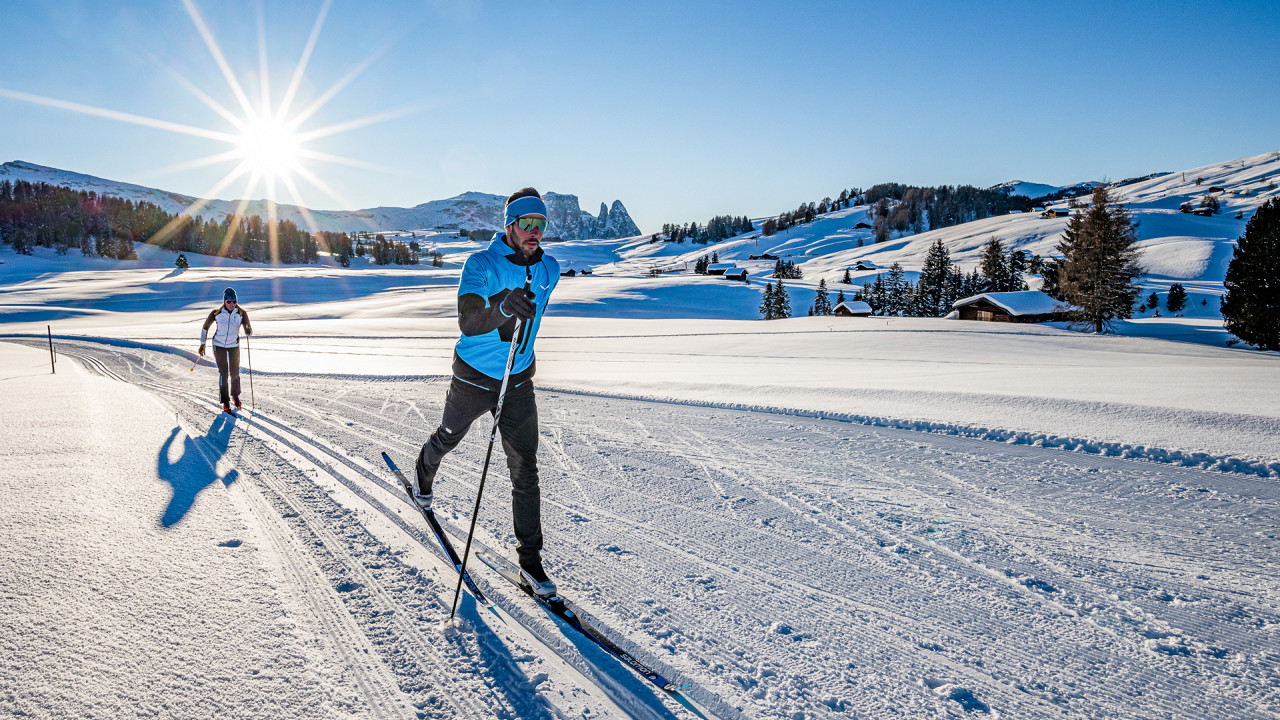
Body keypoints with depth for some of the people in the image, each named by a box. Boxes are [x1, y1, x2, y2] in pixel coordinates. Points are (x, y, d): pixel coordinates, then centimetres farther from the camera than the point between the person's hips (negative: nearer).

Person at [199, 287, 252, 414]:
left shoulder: (241, 313, -13)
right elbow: (205, 327, 2)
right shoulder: (216, 313, -13)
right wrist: (202, 344, 3)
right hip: (219, 345, -1)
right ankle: (225, 403, 1)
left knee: (235, 372, 9)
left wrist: (248, 331, -40)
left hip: (234, 346, 1)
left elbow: (249, 332, -15)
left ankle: (235, 395, 34)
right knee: (223, 373, -7)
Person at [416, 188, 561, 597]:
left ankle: (530, 558, 8)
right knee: (448, 439, 24)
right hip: (473, 378, -2)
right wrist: (504, 305, -54)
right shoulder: (481, 265, -20)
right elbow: (467, 322, -34)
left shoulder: (549, 269, -4)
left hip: (519, 382, 3)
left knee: (525, 470, -1)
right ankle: (425, 472, 60)